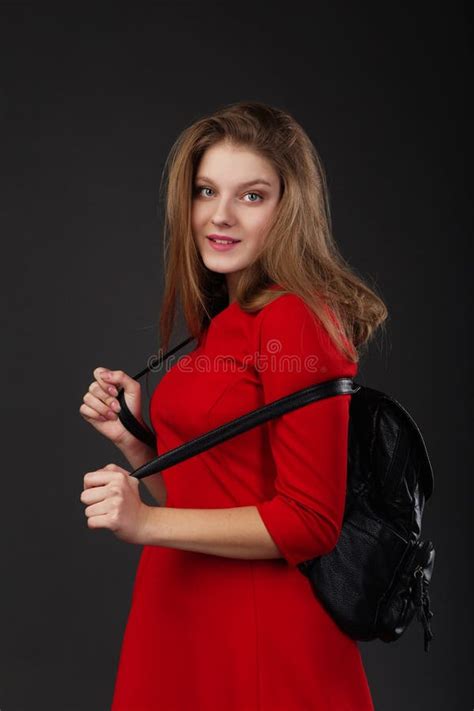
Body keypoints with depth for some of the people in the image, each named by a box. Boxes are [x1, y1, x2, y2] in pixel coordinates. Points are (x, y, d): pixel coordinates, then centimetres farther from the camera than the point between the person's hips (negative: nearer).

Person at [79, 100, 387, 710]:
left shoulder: (293, 320, -17)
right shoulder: (224, 322, 7)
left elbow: (309, 522, -19)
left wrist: (147, 523, -20)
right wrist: (133, 439, -1)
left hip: (261, 641, -8)